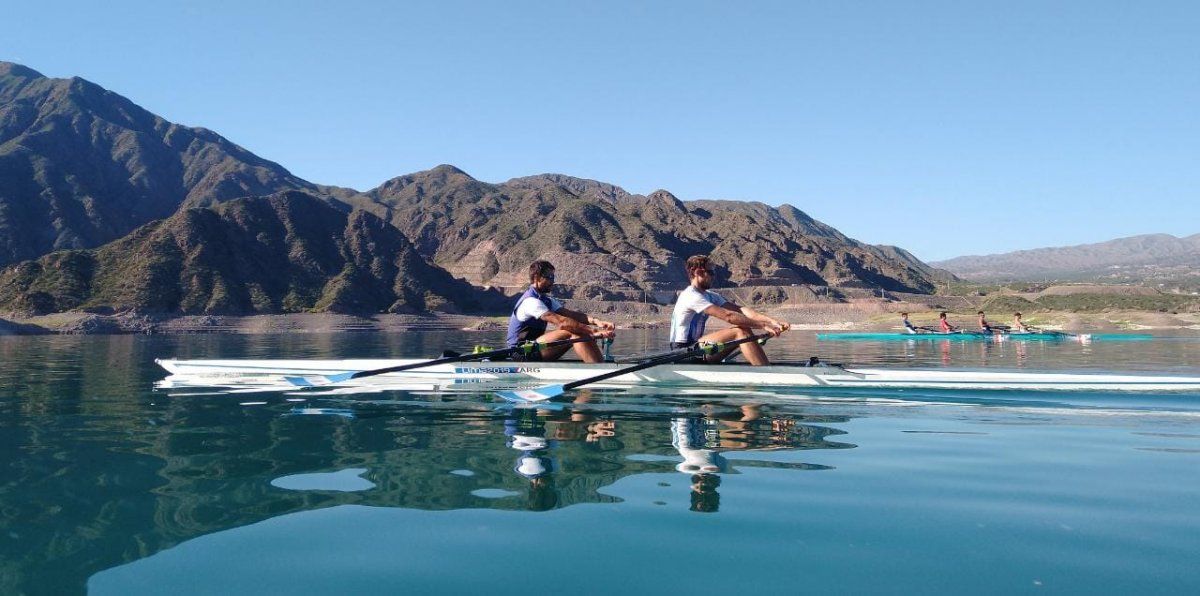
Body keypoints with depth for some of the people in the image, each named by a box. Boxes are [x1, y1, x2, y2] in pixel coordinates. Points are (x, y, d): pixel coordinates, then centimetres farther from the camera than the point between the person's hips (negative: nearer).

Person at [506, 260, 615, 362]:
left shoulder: (546, 300, 14)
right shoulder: (530, 301, -18)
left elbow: (571, 314, 0)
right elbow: (561, 322, -28)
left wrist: (596, 321, -18)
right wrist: (593, 332, -32)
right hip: (523, 353, -10)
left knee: (585, 335, -3)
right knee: (574, 333, -24)